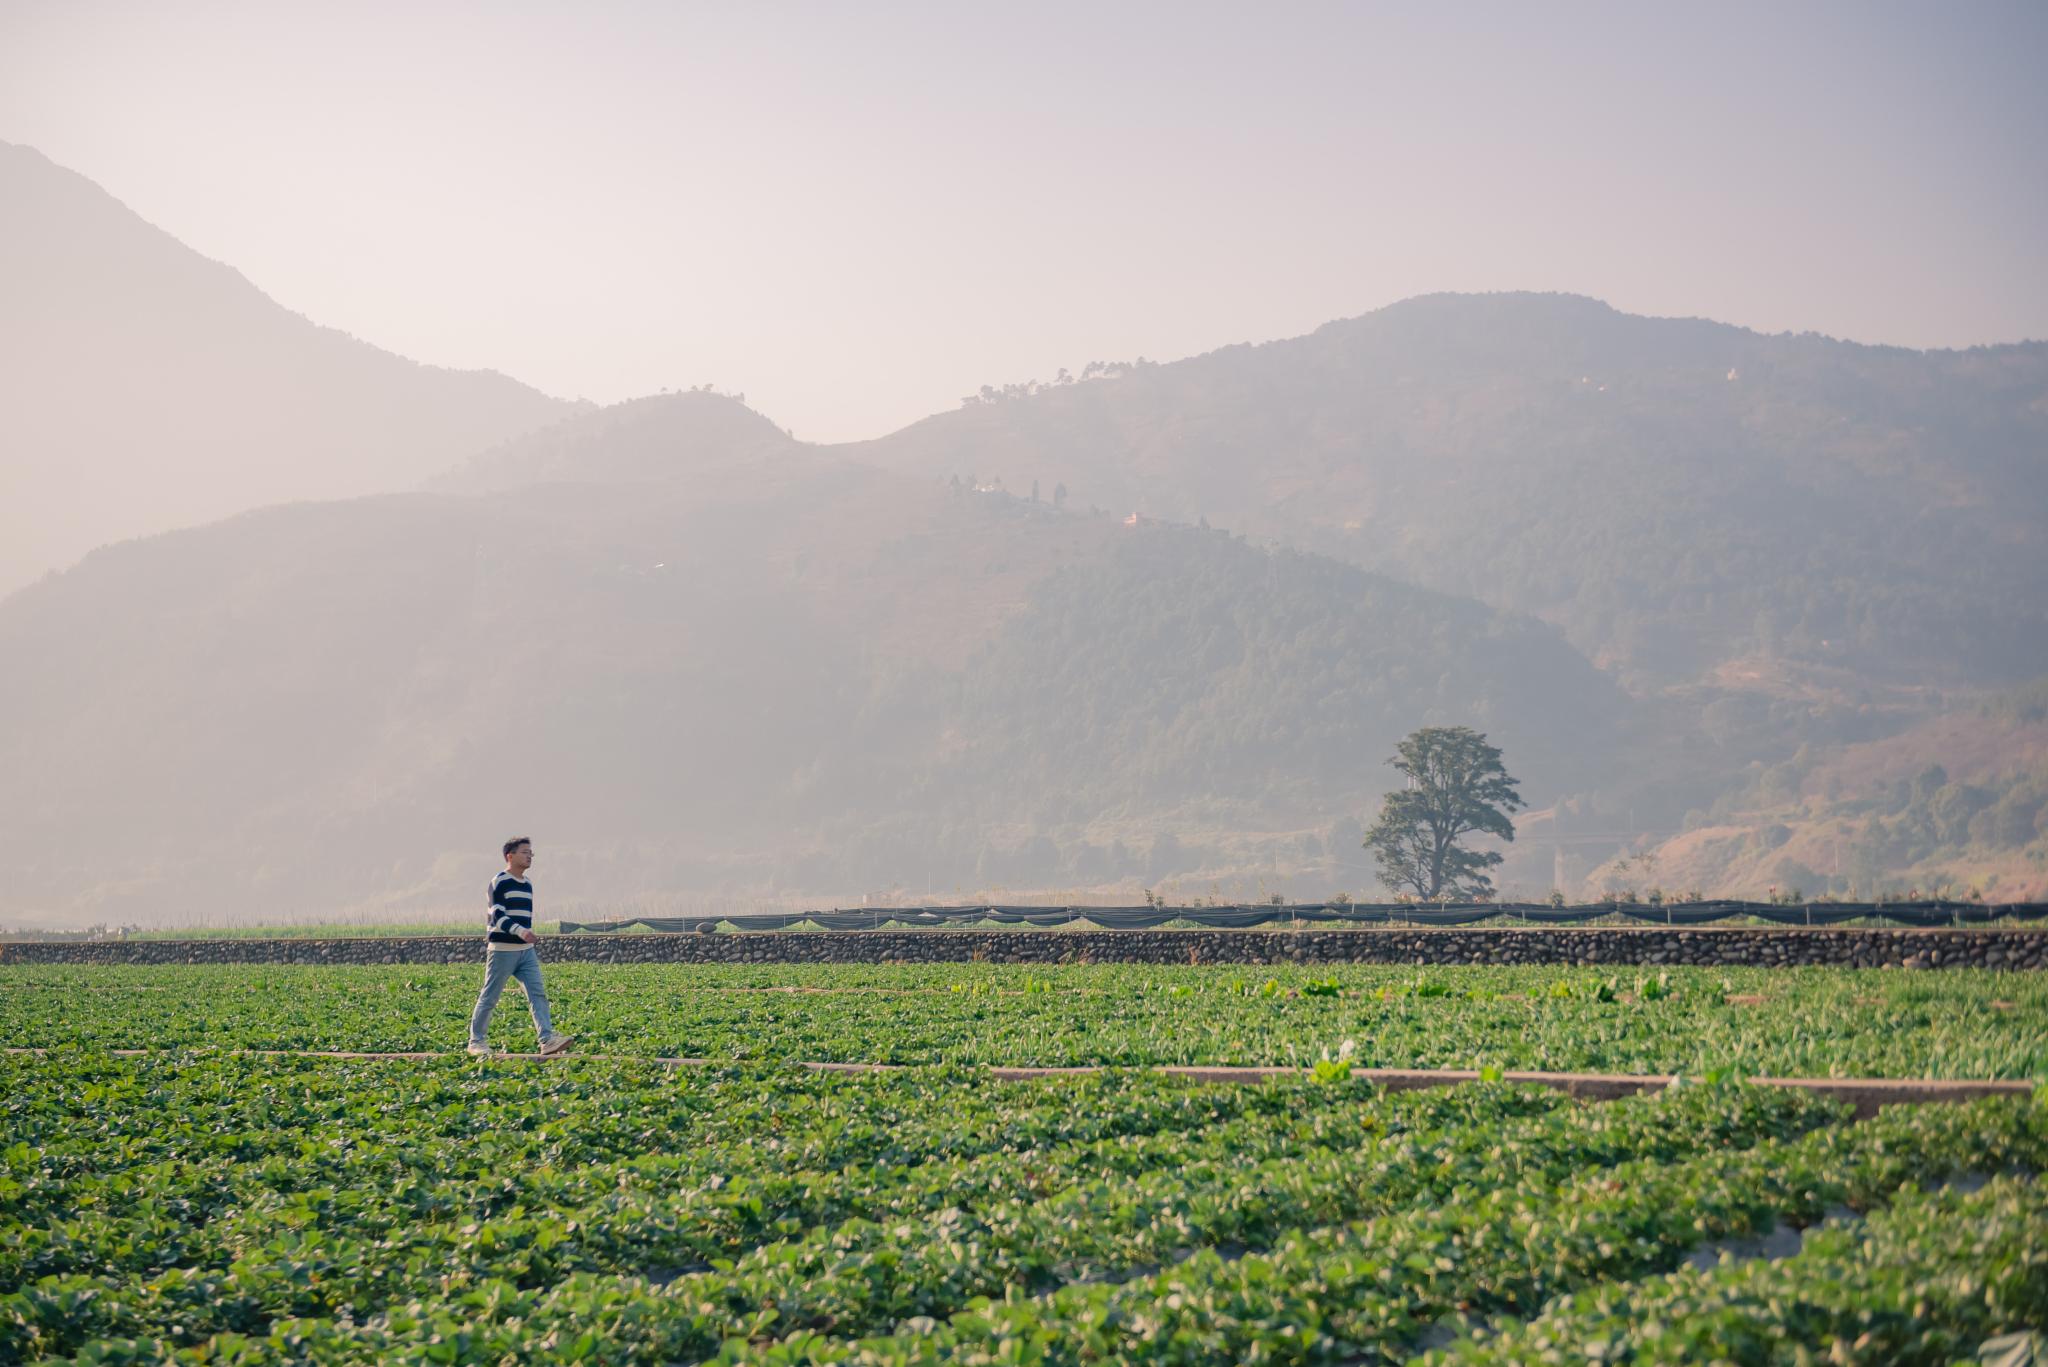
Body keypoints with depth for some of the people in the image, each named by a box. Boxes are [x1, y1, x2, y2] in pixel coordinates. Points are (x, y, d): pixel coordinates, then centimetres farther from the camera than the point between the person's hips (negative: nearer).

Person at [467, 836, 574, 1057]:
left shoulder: (528, 883, 15)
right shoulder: (500, 882, -10)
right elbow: (497, 916, -18)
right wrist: (520, 931, -31)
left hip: (526, 950, 7)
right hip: (502, 949, -7)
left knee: (537, 994, -6)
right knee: (489, 997, 2)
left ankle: (547, 1040, -14)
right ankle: (476, 1041, 13)